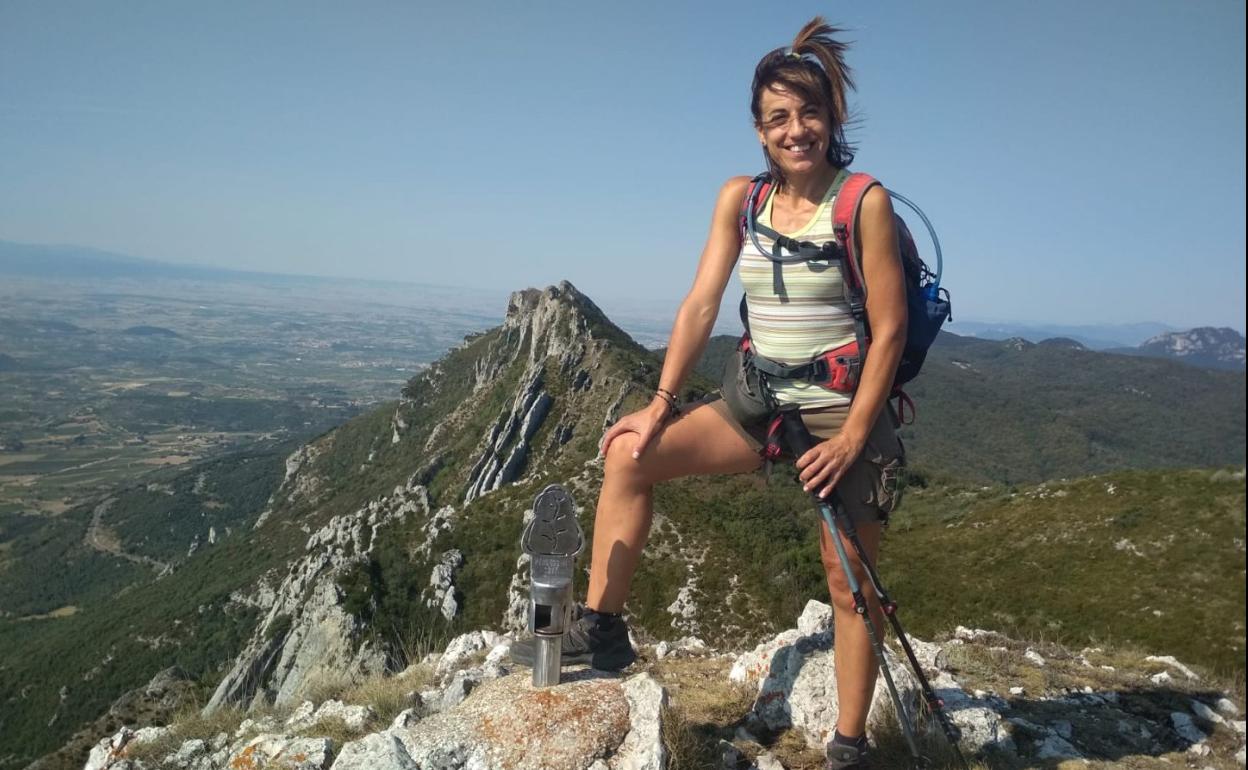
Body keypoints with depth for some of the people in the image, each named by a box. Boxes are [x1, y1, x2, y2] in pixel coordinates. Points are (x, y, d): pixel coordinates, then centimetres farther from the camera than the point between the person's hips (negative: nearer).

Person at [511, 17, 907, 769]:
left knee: (849, 583, 5)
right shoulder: (739, 199, 1)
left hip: (846, 410, -4)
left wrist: (852, 437, -17)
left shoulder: (864, 201, -12)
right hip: (764, 400, 5)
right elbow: (701, 305, -3)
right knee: (630, 452, -7)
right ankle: (602, 629, 1)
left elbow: (890, 328, -12)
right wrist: (661, 404, -9)